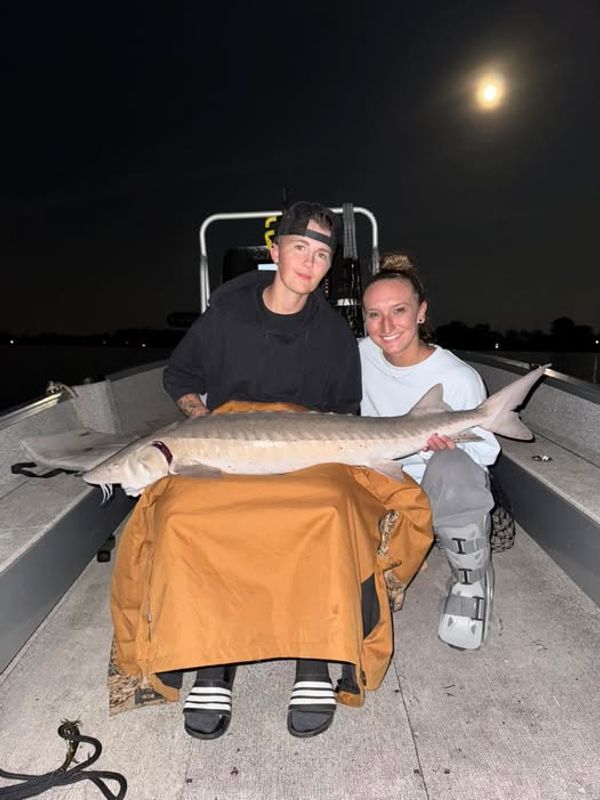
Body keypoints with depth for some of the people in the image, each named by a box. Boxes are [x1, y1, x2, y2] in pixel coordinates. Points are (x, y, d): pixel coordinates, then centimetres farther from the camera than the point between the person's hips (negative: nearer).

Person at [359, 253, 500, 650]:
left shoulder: (458, 378, -19)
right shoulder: (362, 355, -7)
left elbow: (486, 451, -10)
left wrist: (448, 445, -31)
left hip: (449, 495, -4)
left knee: (450, 467, -38)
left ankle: (473, 578, -9)